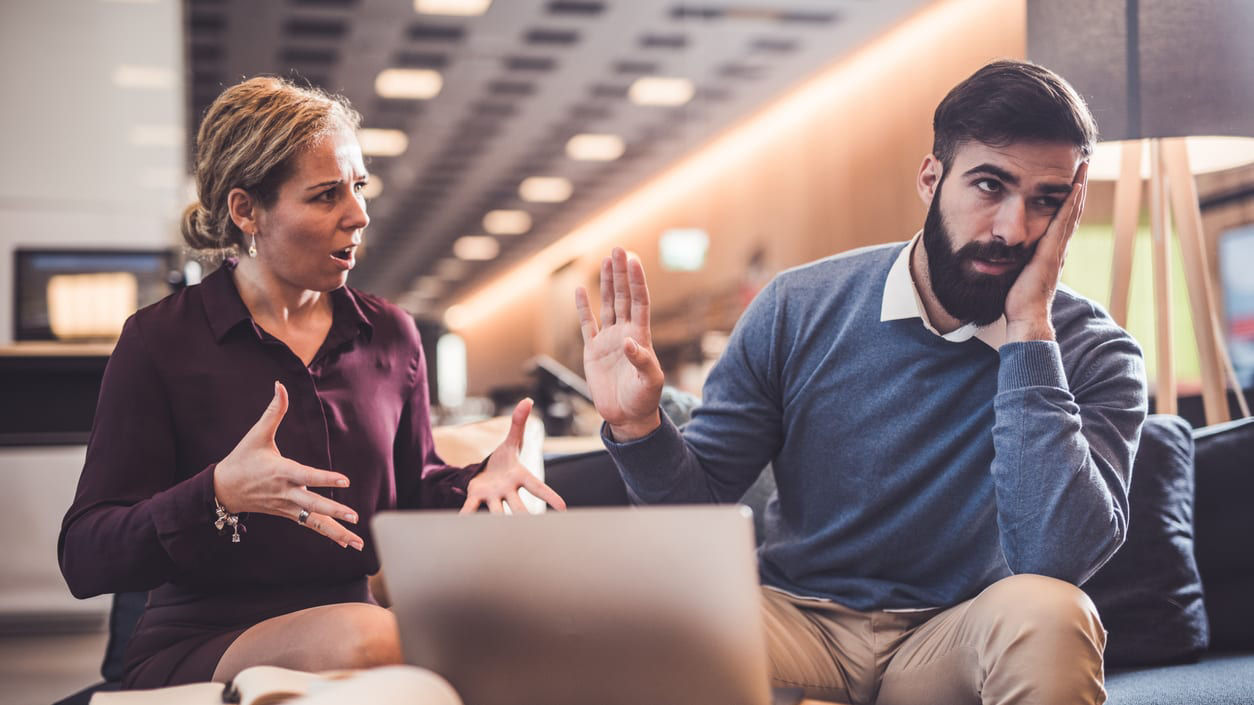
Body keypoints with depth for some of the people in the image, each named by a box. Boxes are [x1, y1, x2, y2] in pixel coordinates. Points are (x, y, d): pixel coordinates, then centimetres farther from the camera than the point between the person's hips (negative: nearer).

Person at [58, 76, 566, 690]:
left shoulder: (389, 335, 12)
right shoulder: (160, 340, -3)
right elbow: (84, 559, -8)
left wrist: (474, 481, -2)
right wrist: (219, 495, -26)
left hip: (347, 639, 5)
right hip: (196, 652, -4)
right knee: (364, 637, -37)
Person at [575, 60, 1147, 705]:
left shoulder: (1094, 357, -8)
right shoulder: (799, 309, -3)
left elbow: (1057, 556, -25)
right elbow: (700, 501, 3)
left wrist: (1027, 331, -23)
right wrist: (639, 430, -20)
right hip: (800, 620, 1)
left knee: (1045, 614, -34)